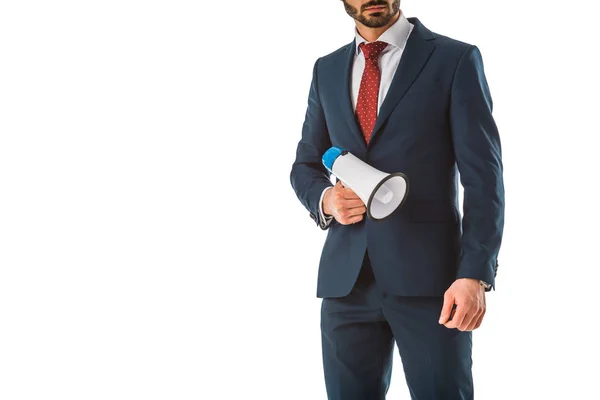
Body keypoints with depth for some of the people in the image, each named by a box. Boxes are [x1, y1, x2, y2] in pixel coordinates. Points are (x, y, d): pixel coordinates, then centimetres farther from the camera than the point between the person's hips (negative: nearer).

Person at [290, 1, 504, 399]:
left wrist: (476, 274, -15)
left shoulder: (456, 59, 0)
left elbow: (483, 176, -5)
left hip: (428, 275, -4)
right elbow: (305, 165, 20)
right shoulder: (327, 70, 14)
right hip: (346, 276, 4)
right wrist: (325, 200, -4)